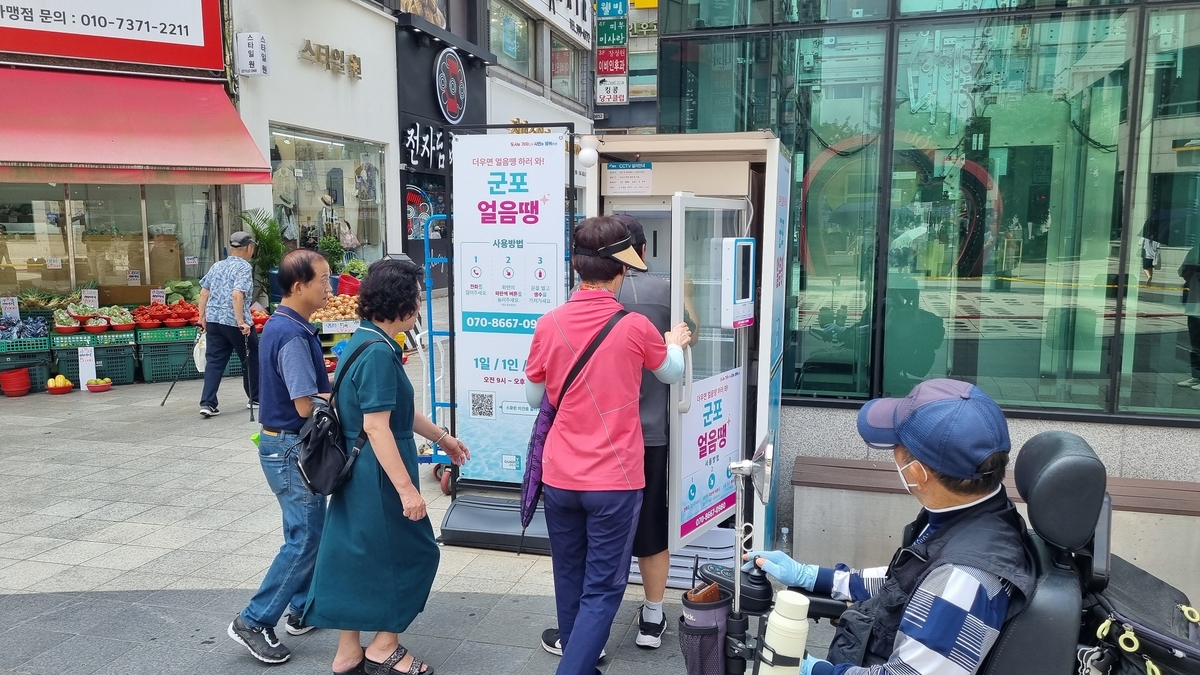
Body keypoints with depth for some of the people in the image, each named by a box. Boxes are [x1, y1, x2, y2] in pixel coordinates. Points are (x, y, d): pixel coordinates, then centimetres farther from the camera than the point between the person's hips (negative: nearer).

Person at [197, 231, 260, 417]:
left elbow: (204, 292, 14)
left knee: (214, 361, 5)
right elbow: (237, 294, -21)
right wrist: (241, 322, -21)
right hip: (234, 322, -6)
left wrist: (202, 317, 18)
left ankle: (207, 403, -4)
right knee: (251, 358, 12)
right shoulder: (244, 267, -8)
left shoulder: (217, 266, 15)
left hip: (213, 320, 6)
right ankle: (256, 398, 23)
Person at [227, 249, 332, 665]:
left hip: (285, 443, 10)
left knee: (308, 533, 19)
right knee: (304, 540, 0)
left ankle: (303, 610, 31)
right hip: (293, 448, -10)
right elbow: (307, 405, -24)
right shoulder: (292, 335, -23)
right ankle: (254, 621, 9)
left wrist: (337, 390, 4)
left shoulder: (282, 325, 8)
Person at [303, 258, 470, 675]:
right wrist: (406, 488, -22)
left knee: (353, 558, 16)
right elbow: (376, 426, -25)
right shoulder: (378, 353, -22)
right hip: (378, 477, -9)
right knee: (413, 554, 8)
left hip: (354, 474, 9)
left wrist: (440, 436, 28)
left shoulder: (362, 343, 10)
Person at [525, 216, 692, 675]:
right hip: (615, 478, -4)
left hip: (560, 474, 4)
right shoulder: (635, 327, -12)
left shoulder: (549, 325, -6)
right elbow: (672, 374, 10)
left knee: (570, 569, 24)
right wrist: (675, 344, 31)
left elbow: (534, 398, 8)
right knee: (602, 587, 6)